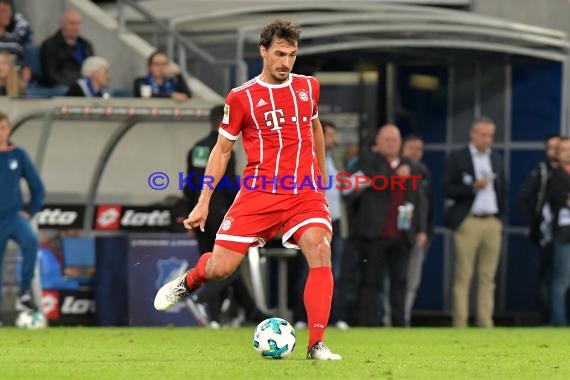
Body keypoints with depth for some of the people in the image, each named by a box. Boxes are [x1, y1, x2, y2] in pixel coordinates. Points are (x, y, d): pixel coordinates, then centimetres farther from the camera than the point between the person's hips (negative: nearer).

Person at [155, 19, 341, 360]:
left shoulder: (308, 87, 8)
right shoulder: (242, 98, -2)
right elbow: (222, 149, 6)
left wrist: (321, 173, 33)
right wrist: (204, 202, 2)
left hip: (306, 193, 2)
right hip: (259, 192, -2)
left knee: (320, 253, -23)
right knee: (219, 268, -5)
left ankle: (317, 345, -19)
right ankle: (189, 282, 34)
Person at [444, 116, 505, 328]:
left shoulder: (496, 160, 15)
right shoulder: (458, 158, 0)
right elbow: (448, 190, -7)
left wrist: (501, 217, 10)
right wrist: (473, 187, -19)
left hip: (493, 222, 4)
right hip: (468, 222, -4)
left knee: (488, 276, 3)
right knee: (463, 275, -4)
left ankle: (485, 322, 4)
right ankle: (460, 322, -4)